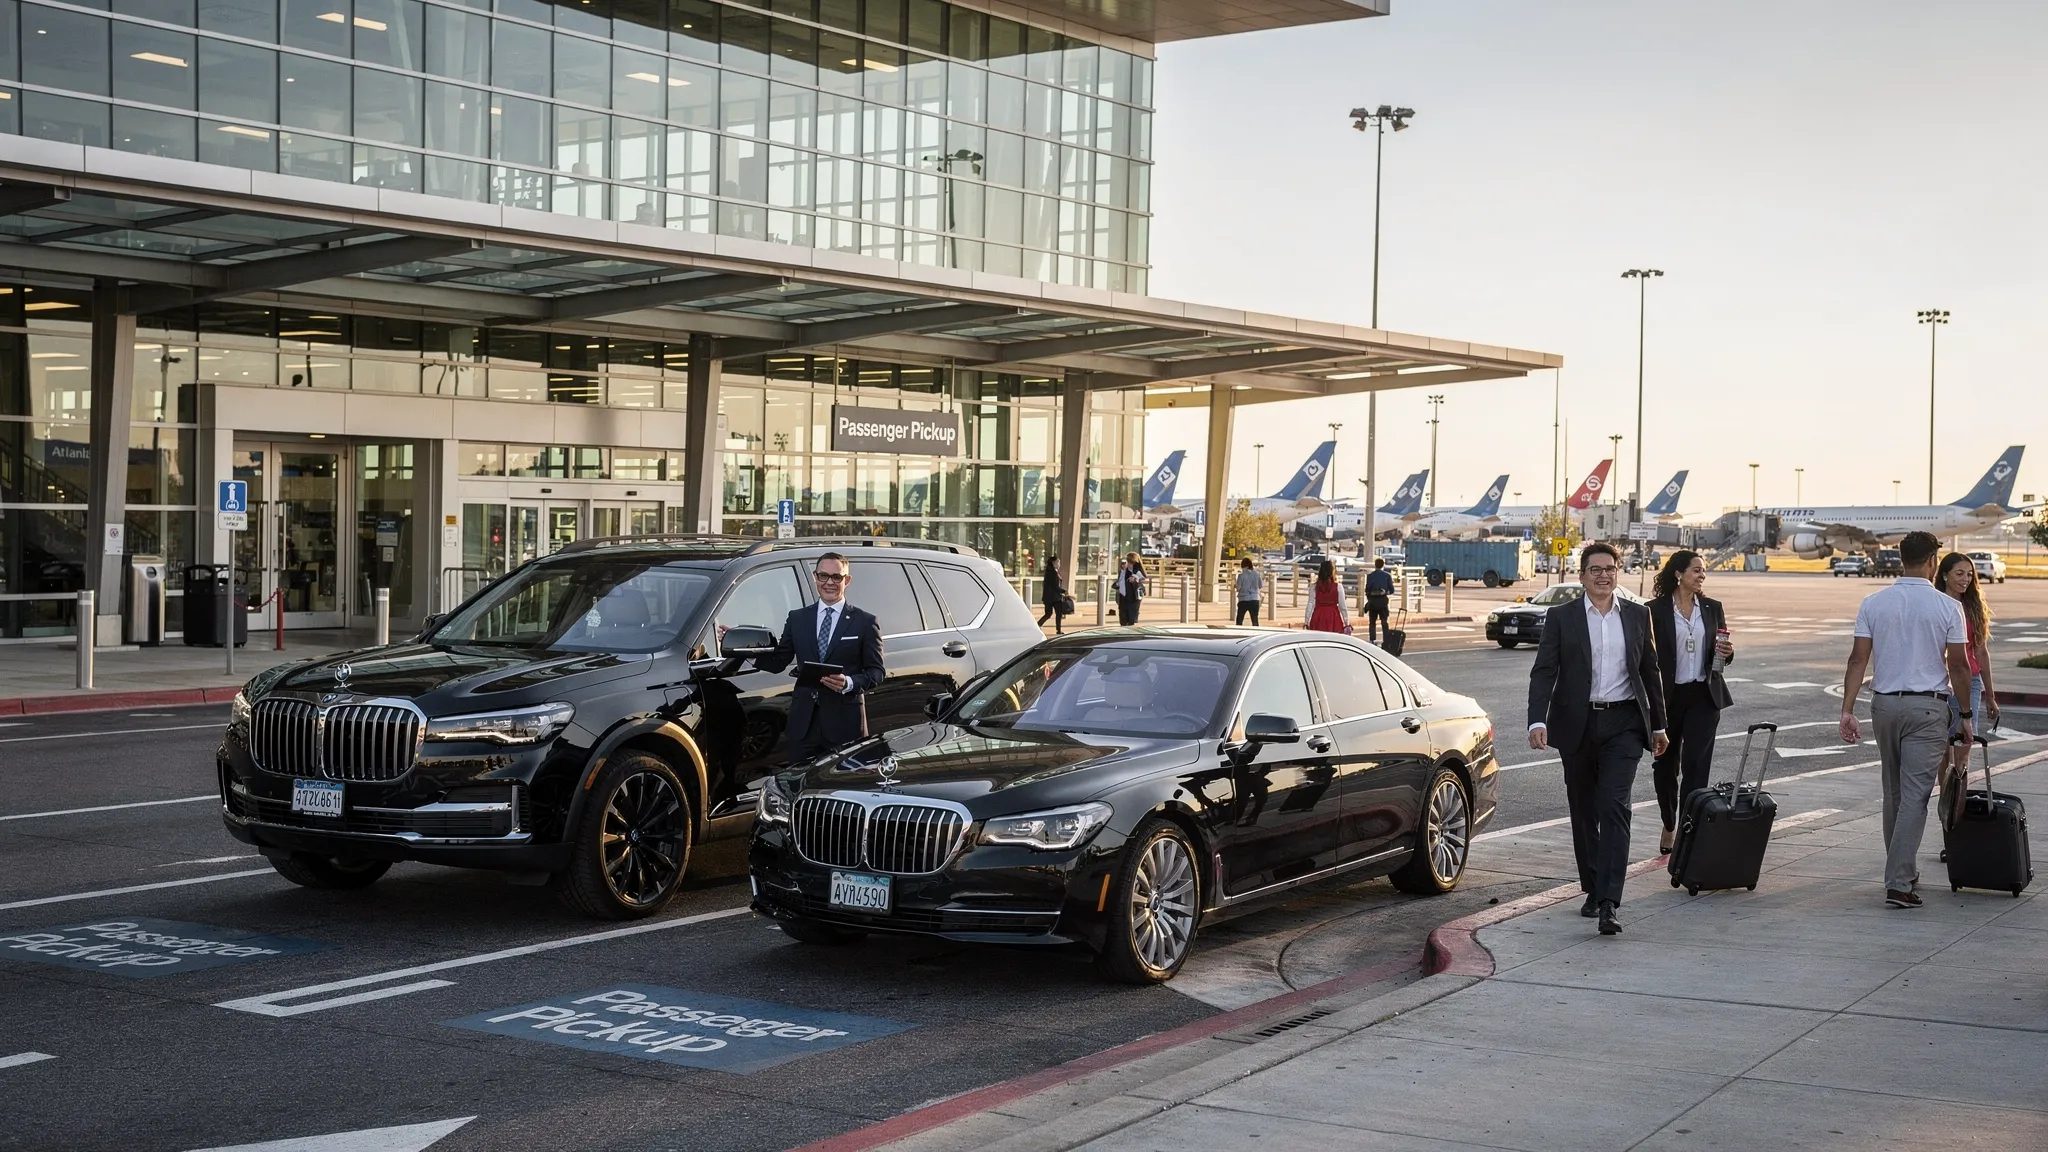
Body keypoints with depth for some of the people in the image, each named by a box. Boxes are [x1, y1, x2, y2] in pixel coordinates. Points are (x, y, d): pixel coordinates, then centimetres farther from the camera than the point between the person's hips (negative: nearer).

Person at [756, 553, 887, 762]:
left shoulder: (865, 622, 4)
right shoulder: (797, 618, 13)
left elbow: (877, 672, 1)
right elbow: (778, 662, 11)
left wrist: (849, 683, -18)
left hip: (844, 722, -3)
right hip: (804, 722, 3)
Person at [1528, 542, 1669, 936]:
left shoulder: (1638, 616, 8)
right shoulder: (1561, 617, 2)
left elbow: (1650, 672, 15)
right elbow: (1543, 672, -5)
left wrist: (1658, 725, 16)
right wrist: (1538, 720, -18)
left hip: (1623, 724, 0)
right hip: (1577, 725, 1)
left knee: (1614, 808, -13)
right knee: (1583, 812, 10)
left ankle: (1608, 904, -20)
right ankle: (1593, 890, 27)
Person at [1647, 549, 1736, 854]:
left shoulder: (1712, 608, 7)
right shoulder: (1656, 611, -4)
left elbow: (1721, 651, 15)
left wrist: (1727, 653, -9)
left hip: (1704, 696, 1)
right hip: (1668, 697, -1)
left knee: (1696, 766, -10)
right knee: (1665, 766, 11)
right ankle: (1669, 827, 30)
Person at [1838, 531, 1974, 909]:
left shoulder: (1873, 603, 0)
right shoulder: (1948, 608, -7)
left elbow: (1858, 659, -4)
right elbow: (1958, 665, -5)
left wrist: (1848, 710, -3)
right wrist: (1965, 715, 5)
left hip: (1885, 704, 4)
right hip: (1928, 707, -4)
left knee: (1893, 793, 17)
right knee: (1915, 796, -4)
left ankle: (1903, 870, 27)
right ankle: (1898, 883, -10)